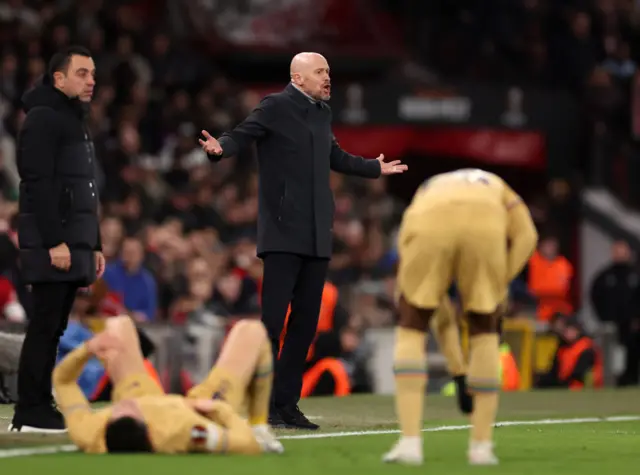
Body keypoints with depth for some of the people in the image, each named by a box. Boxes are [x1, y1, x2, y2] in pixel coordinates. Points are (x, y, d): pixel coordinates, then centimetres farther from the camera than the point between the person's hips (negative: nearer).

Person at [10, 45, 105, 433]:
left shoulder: (77, 123, 22)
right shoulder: (43, 118, -8)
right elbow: (38, 185, -17)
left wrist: (95, 246, 20)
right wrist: (55, 242, -22)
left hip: (75, 246, 9)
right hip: (51, 245, -9)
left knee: (54, 328, 7)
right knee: (45, 326, -9)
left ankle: (39, 409, 9)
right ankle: (31, 413, -8)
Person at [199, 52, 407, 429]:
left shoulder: (322, 112, 17)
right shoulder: (275, 107, -3)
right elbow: (242, 136, -9)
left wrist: (375, 168, 45)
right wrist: (220, 148, -32)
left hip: (317, 235, 7)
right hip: (283, 232, -7)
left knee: (306, 321, 5)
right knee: (273, 318, -11)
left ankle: (287, 402, 11)